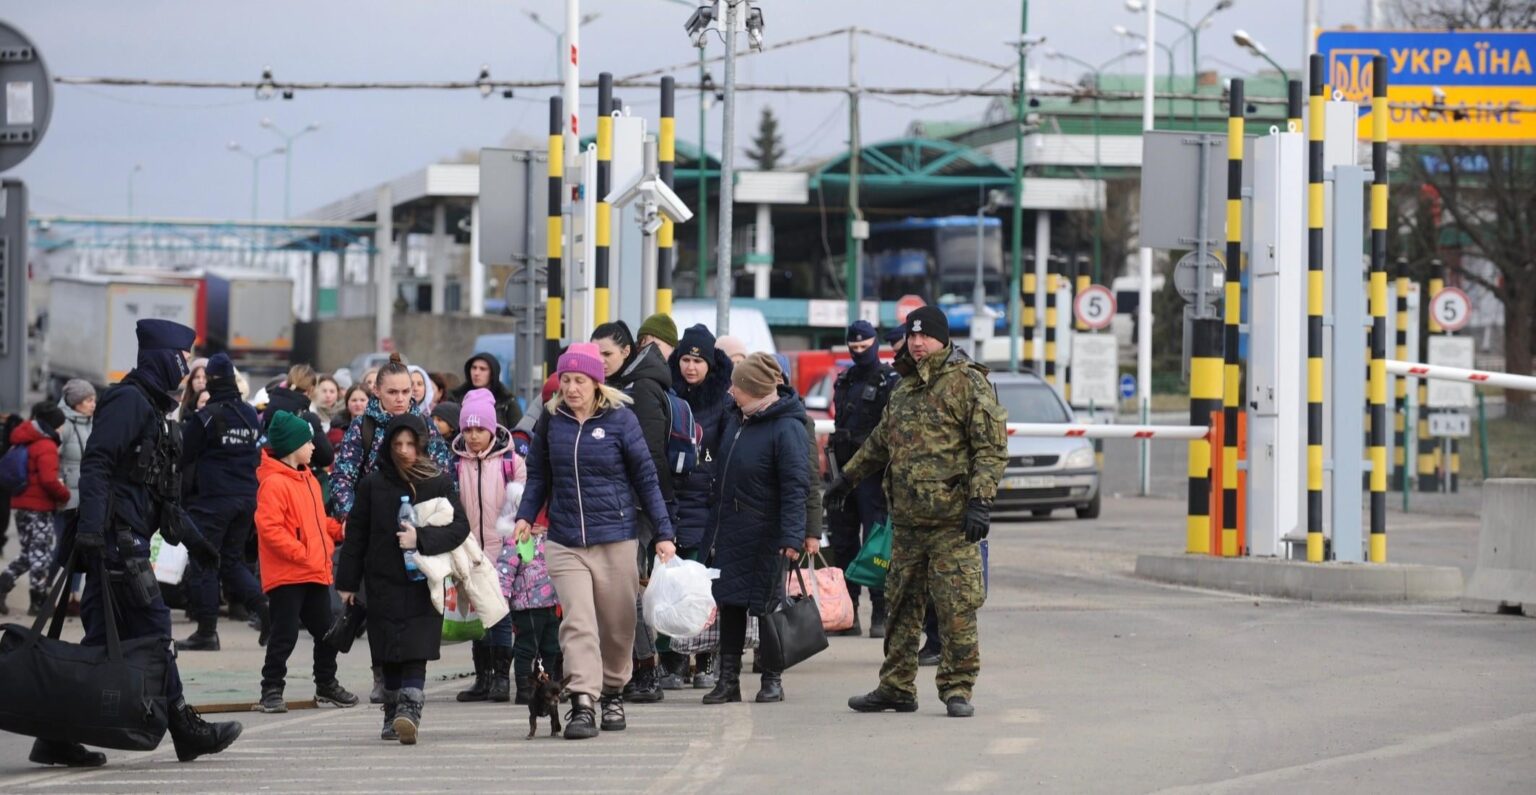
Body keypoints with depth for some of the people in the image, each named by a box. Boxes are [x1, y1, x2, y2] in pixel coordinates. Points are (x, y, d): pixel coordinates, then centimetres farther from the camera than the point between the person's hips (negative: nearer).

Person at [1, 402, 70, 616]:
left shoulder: (24, 443, 12)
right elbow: (49, 480, -23)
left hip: (22, 505, 8)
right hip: (40, 508, -8)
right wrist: (64, 494, -6)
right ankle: (39, 602, 4)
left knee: (29, 554, 17)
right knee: (40, 555, 1)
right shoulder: (46, 447, -15)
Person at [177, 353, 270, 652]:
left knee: (203, 564, 1)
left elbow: (183, 456, -5)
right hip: (247, 498, 6)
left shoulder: (205, 417, -12)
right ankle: (264, 607, -2)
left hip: (212, 500, -6)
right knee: (232, 560, 17)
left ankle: (206, 631, 1)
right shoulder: (251, 415, 8)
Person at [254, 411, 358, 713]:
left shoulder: (308, 479, 15)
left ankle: (327, 685, 28)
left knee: (326, 631, 15)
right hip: (286, 574, -9)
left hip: (316, 573, 9)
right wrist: (299, 552, -22)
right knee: (285, 634, -6)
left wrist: (338, 530, 7)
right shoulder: (274, 484, -15)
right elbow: (268, 528, -22)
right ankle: (272, 689, 3)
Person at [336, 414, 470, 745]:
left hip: (422, 583, -2)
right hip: (383, 583, 2)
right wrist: (347, 583, 7)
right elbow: (355, 535, 8)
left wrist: (421, 538, -16)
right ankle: (395, 717, 12)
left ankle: (409, 711, -24)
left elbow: (460, 527, -2)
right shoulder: (373, 484, 6)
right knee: (390, 655, 3)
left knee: (415, 653, -13)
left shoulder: (439, 482, 3)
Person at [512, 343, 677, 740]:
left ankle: (613, 693, 29)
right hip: (565, 541, 1)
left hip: (615, 538, -1)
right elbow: (538, 475, 15)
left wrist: (664, 533, -1)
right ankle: (582, 703, -16)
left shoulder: (620, 419, -3)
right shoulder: (551, 421, 5)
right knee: (577, 622, -11)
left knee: (618, 625, 9)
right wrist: (525, 516, 0)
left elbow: (646, 479, 1)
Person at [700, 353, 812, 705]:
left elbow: (796, 486, -20)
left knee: (767, 604, 3)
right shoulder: (736, 418, 7)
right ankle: (728, 679, 14)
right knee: (729, 602, 8)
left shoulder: (787, 428, -17)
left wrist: (792, 536, -27)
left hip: (764, 535, -7)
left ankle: (772, 679, 14)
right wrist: (712, 526, 18)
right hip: (728, 529, 7)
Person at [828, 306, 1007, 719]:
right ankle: (896, 687, 18)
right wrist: (847, 477, 37)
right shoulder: (904, 389, 17)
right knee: (901, 605, 11)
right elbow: (881, 440, 32)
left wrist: (980, 500, -19)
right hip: (906, 518, 7)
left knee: (957, 607, -6)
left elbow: (992, 446, -11)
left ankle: (958, 688, 0)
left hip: (952, 519, -7)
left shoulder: (967, 383, -6)